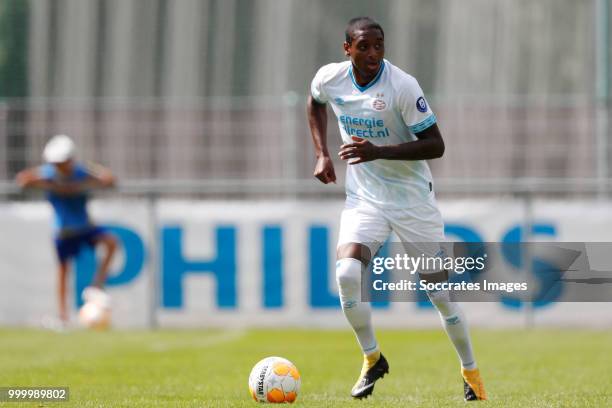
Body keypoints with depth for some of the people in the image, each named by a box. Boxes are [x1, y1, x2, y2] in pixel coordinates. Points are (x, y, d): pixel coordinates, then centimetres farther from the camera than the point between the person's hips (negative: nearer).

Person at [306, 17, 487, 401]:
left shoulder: (402, 86, -20)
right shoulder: (330, 78, -7)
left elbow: (435, 145, -19)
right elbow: (315, 103, 19)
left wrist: (379, 152, -30)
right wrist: (322, 154, 7)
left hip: (412, 197, -3)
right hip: (364, 197, 3)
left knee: (439, 289, 2)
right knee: (347, 272, -21)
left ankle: (471, 371, 23)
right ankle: (372, 359, 1)